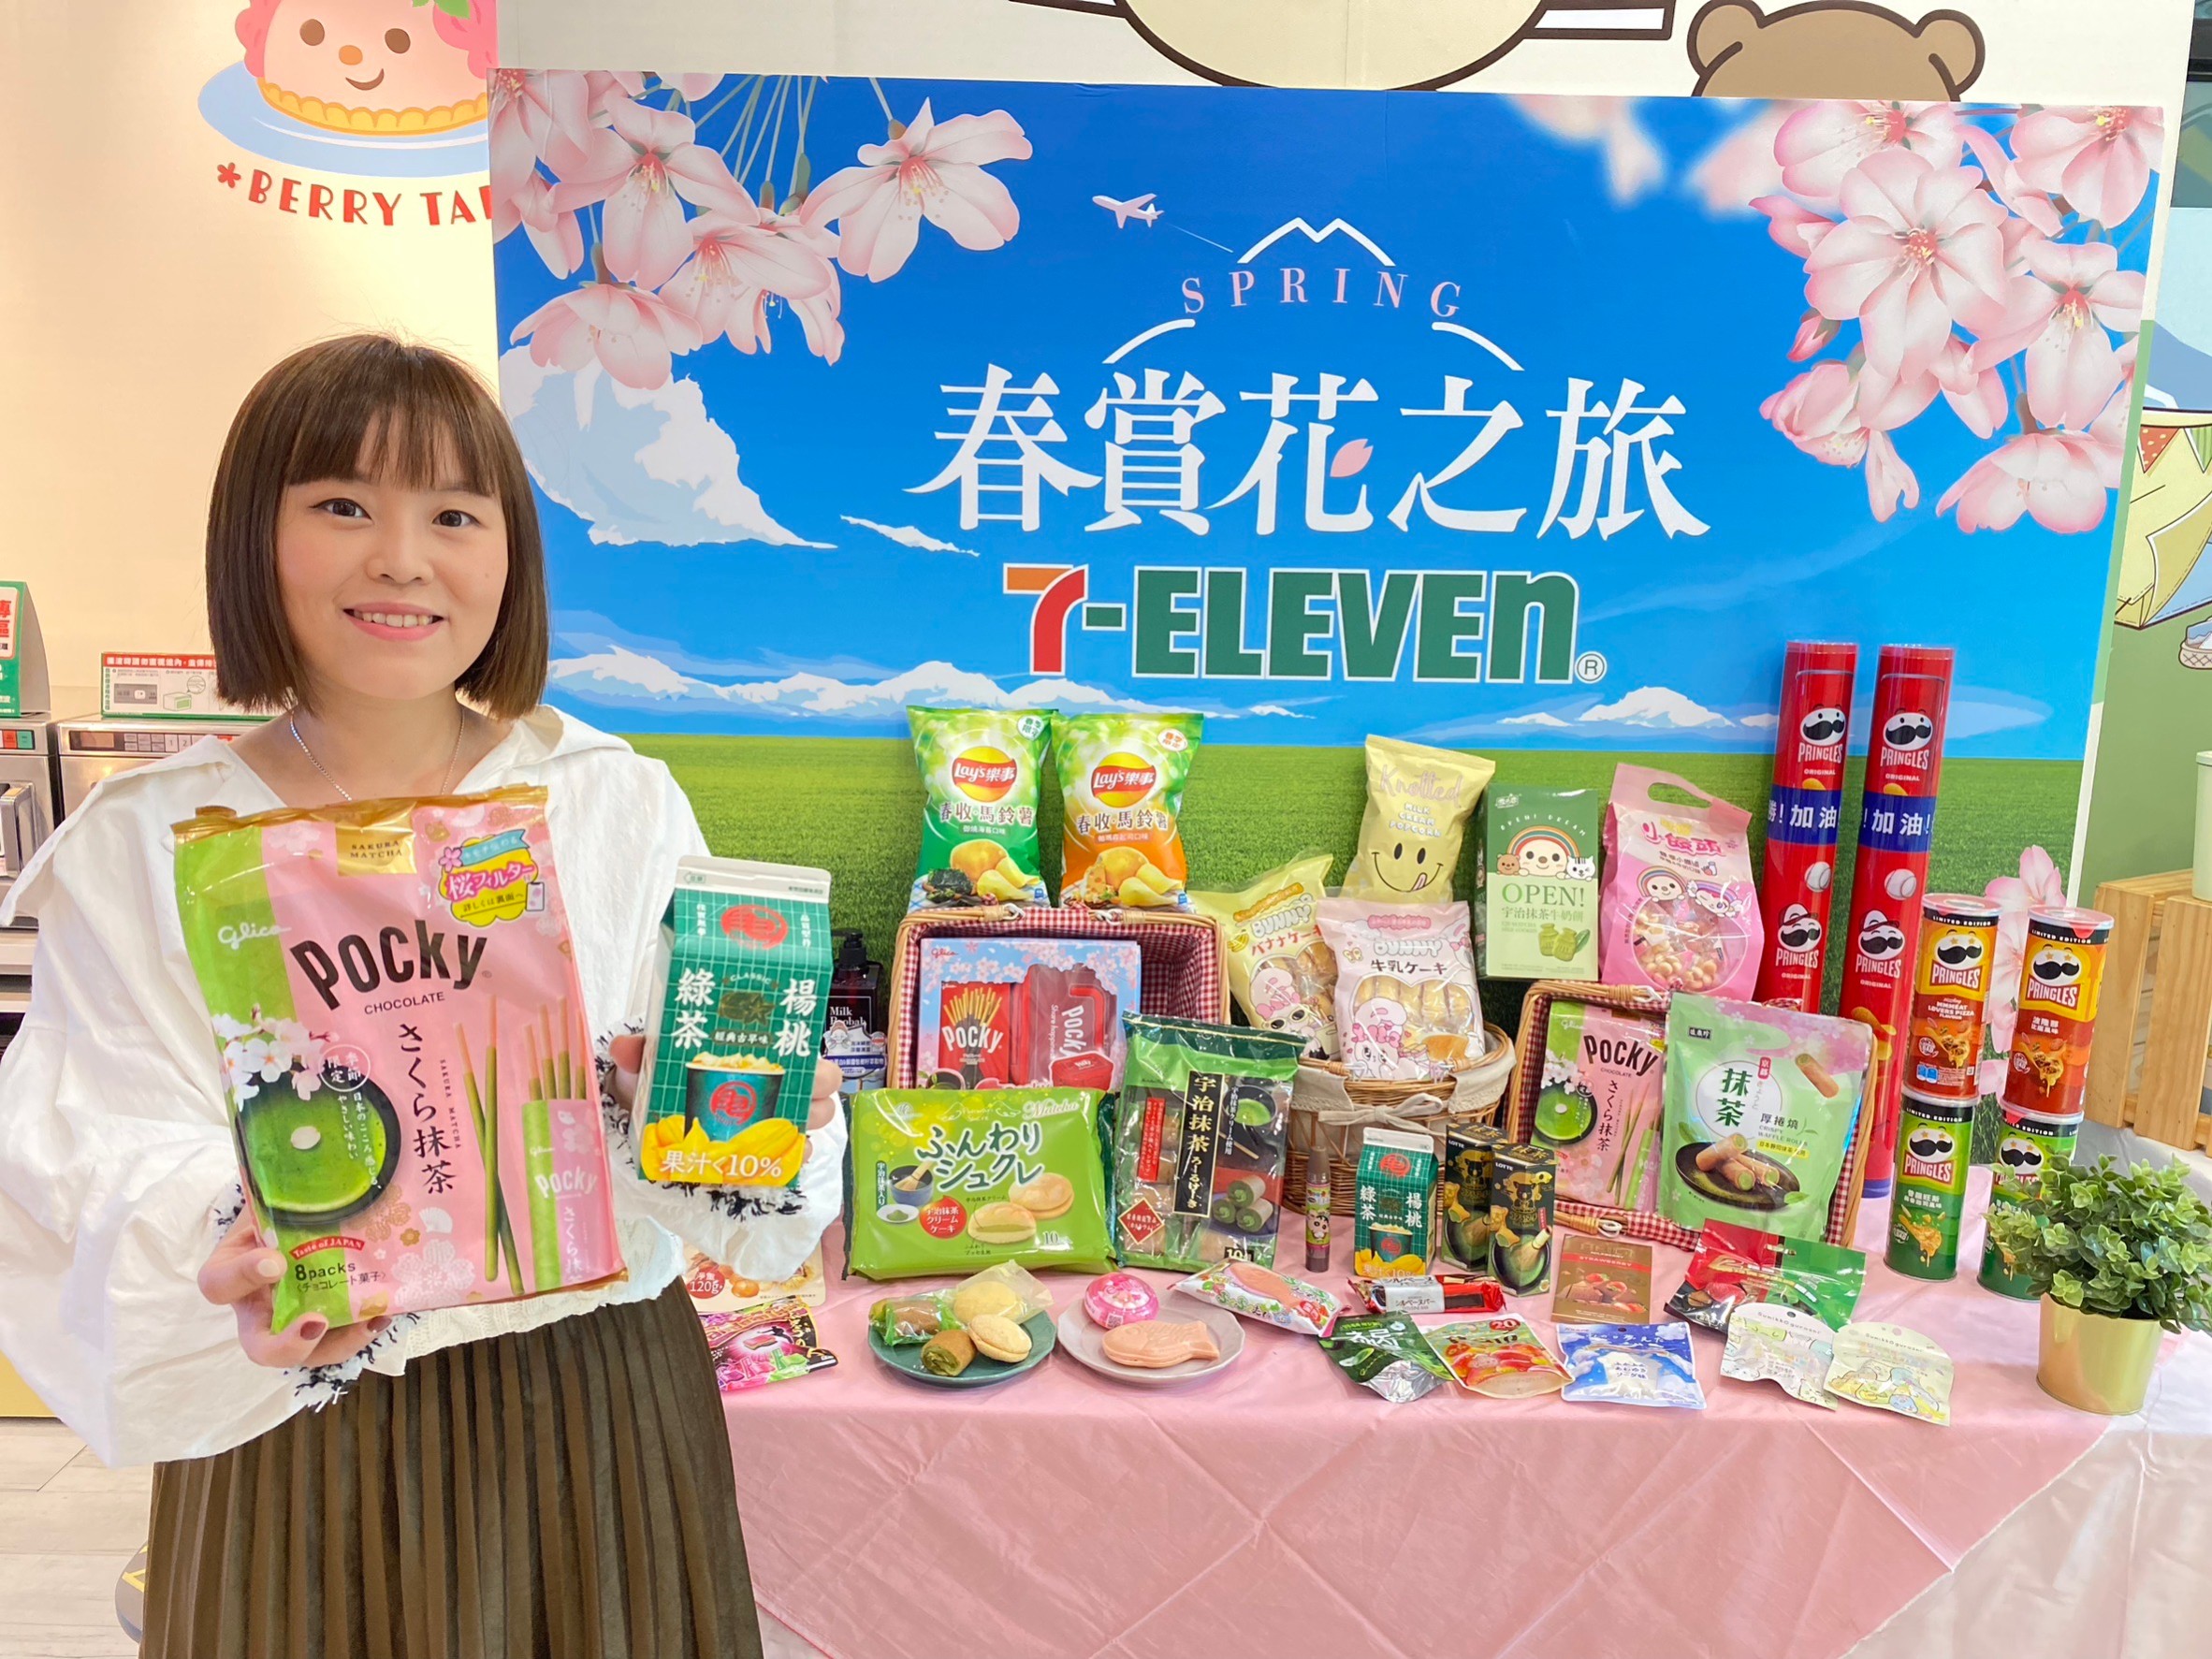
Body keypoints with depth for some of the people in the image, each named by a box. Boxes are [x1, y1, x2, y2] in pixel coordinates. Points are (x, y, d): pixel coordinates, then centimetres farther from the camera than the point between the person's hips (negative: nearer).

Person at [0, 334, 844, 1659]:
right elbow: (117, 1154, -8)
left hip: (601, 1405, 1)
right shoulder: (142, 849, -3)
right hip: (296, 1434, 0)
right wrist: (235, 1265, -27)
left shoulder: (623, 804, -4)